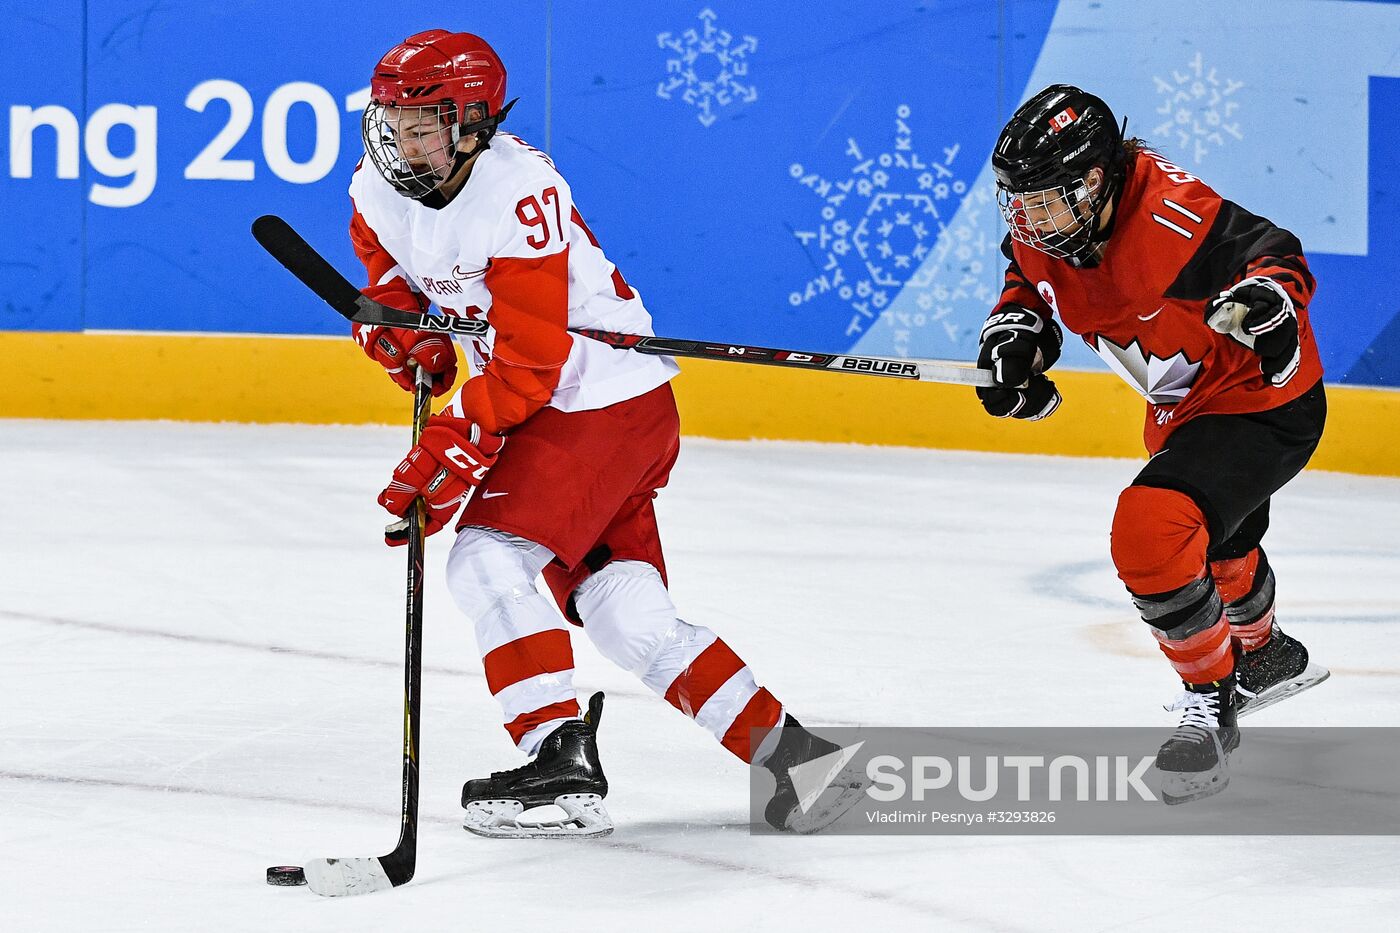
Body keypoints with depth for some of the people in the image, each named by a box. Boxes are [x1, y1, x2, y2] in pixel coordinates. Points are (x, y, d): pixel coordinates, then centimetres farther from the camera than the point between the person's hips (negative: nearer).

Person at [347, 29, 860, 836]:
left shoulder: (522, 193, -25)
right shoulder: (381, 191, -2)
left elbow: (528, 364, -26)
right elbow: (390, 273, 21)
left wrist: (451, 451, -28)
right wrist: (406, 330, 0)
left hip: (607, 402, -8)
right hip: (543, 408, 8)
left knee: (489, 560, -21)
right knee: (629, 618, 2)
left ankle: (562, 767, -21)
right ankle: (786, 751, 10)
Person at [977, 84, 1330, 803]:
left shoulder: (1172, 218, -37)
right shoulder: (1044, 228, -13)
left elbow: (1274, 253, -27)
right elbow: (1030, 279, 9)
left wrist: (1269, 294, -49)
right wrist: (1015, 328, -11)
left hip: (1264, 402, -10)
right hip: (1180, 406, 10)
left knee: (1150, 532, -30)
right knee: (1213, 542, 34)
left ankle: (1212, 703, -9)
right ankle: (1268, 659, 67)